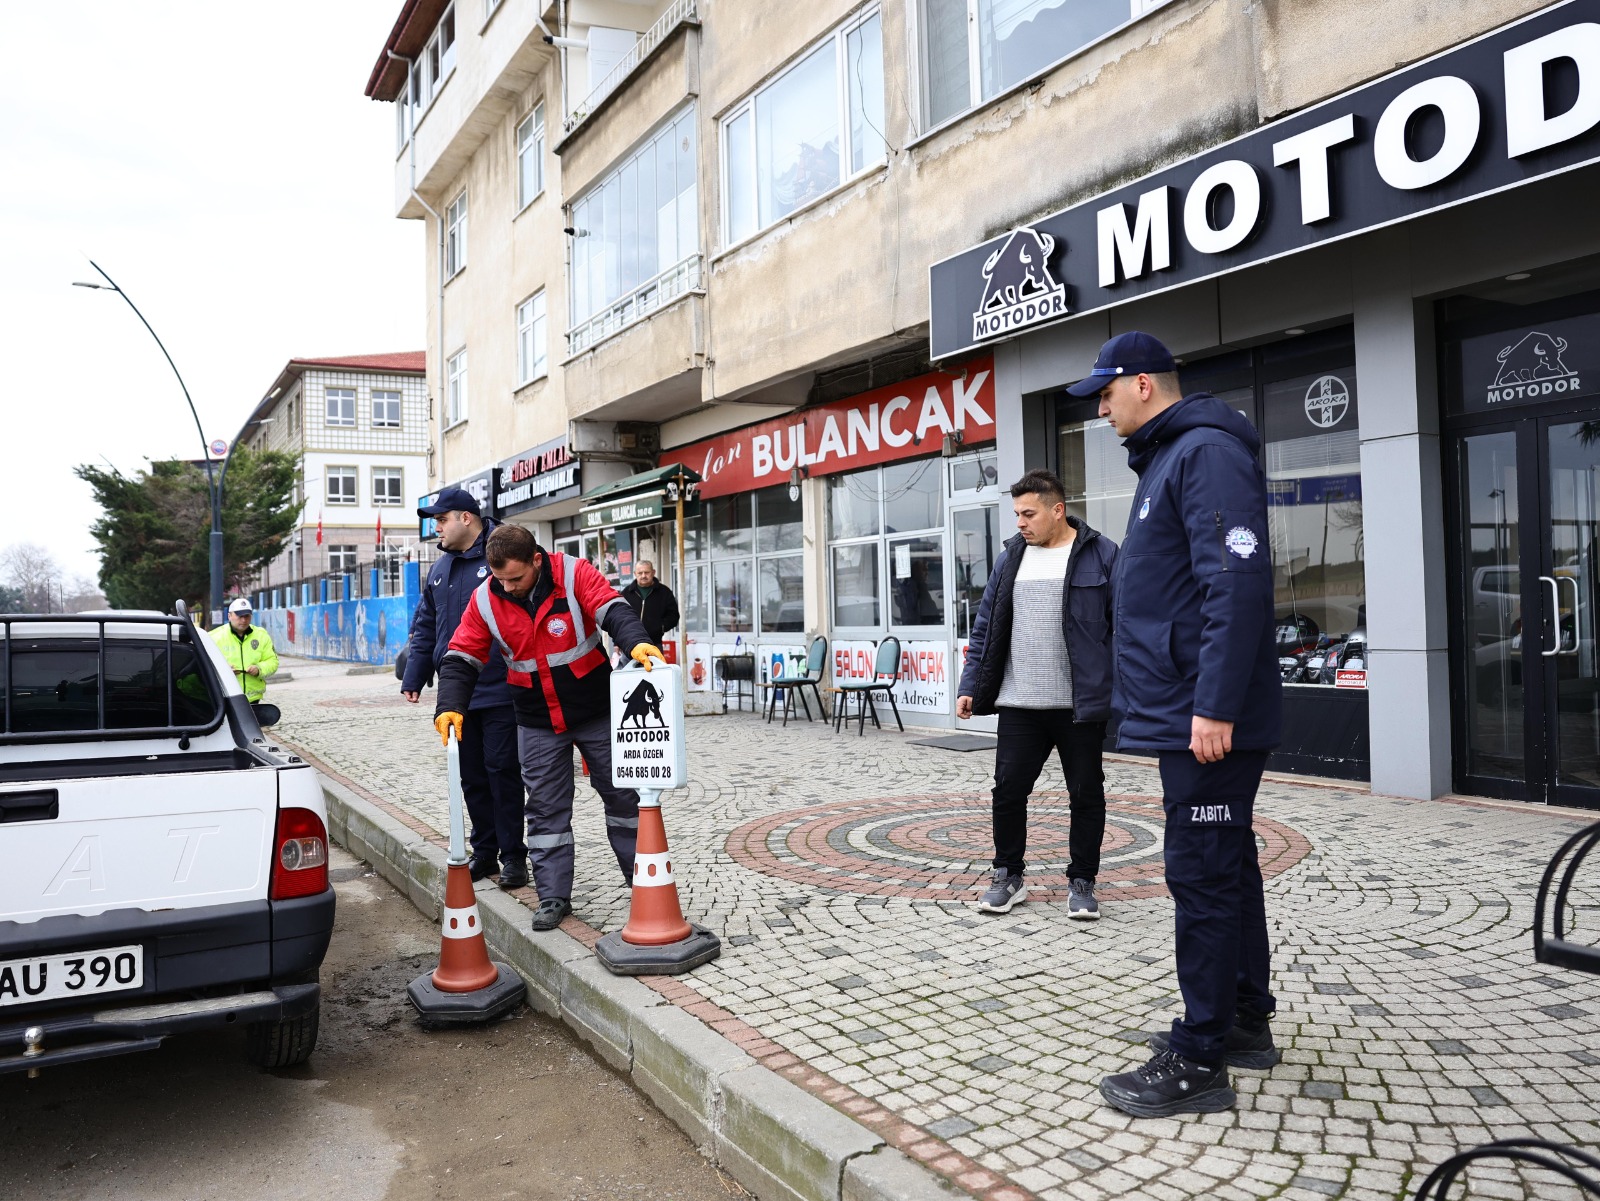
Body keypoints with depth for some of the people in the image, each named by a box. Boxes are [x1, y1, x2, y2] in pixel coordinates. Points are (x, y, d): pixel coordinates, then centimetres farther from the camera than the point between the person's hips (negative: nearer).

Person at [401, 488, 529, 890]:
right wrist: (413, 678, 16)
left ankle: (513, 855, 7)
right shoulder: (440, 570, 16)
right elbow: (425, 628, 21)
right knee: (472, 777, 11)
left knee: (502, 771, -3)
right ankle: (484, 852, 22)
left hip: (499, 691, -7)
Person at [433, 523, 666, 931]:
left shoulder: (574, 574, -16)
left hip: (597, 713, -2)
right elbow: (461, 658, -5)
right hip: (538, 725, 2)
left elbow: (613, 611, -29)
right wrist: (449, 706, -20)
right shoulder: (484, 600, -7)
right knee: (546, 809, 4)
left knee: (622, 794, 9)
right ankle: (553, 897, 14)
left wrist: (636, 641, -49)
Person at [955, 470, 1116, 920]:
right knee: (1008, 791, 5)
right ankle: (1009, 876, 21)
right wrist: (970, 686, 6)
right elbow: (985, 628, 11)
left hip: (1081, 705, -3)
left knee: (1086, 795, 7)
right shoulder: (1011, 557, 9)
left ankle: (1081, 882, 21)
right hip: (1018, 705, 4)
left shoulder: (1101, 555, -3)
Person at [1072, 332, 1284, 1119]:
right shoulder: (1167, 459, 20)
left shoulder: (1208, 452, -13)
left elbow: (1239, 584, -23)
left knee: (1202, 876, -4)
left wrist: (1216, 706, -25)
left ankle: (1199, 1062, 5)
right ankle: (1245, 1019, 31)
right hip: (1186, 713, 11)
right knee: (1227, 866, 17)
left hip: (1205, 721, -11)